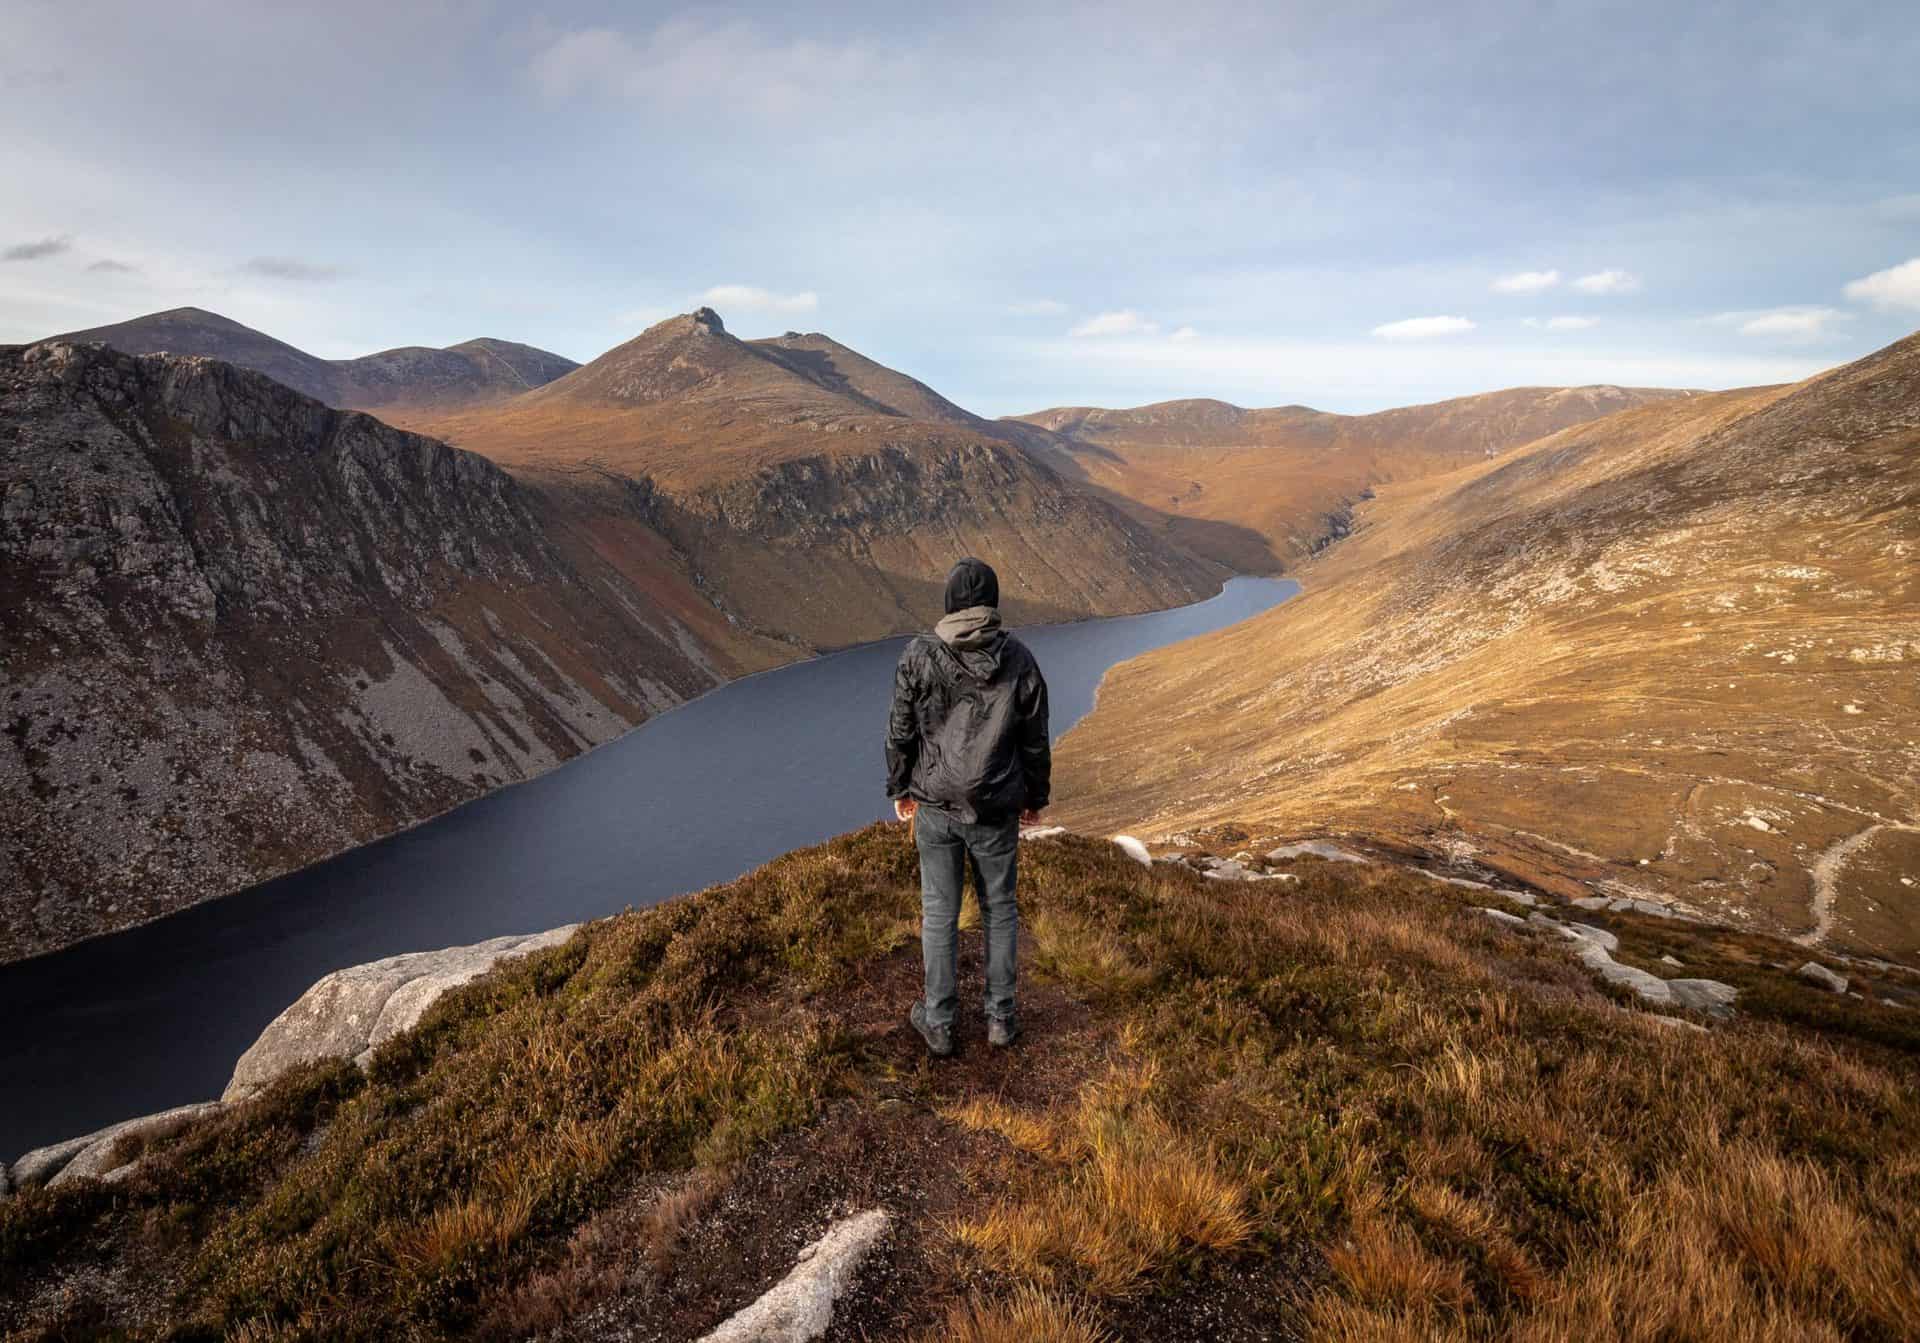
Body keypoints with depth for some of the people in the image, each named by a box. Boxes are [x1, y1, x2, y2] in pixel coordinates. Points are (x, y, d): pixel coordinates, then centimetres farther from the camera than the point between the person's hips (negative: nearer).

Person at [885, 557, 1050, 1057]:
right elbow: (1035, 741, 0)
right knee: (1000, 909, 16)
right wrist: (1036, 796, 14)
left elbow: (900, 732, -4)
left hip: (934, 807, 0)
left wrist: (899, 788, 11)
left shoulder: (920, 656, -10)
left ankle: (938, 1023, 23)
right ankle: (1000, 1017, 26)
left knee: (939, 912, 11)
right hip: (996, 810, 1)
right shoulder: (1019, 661, -7)